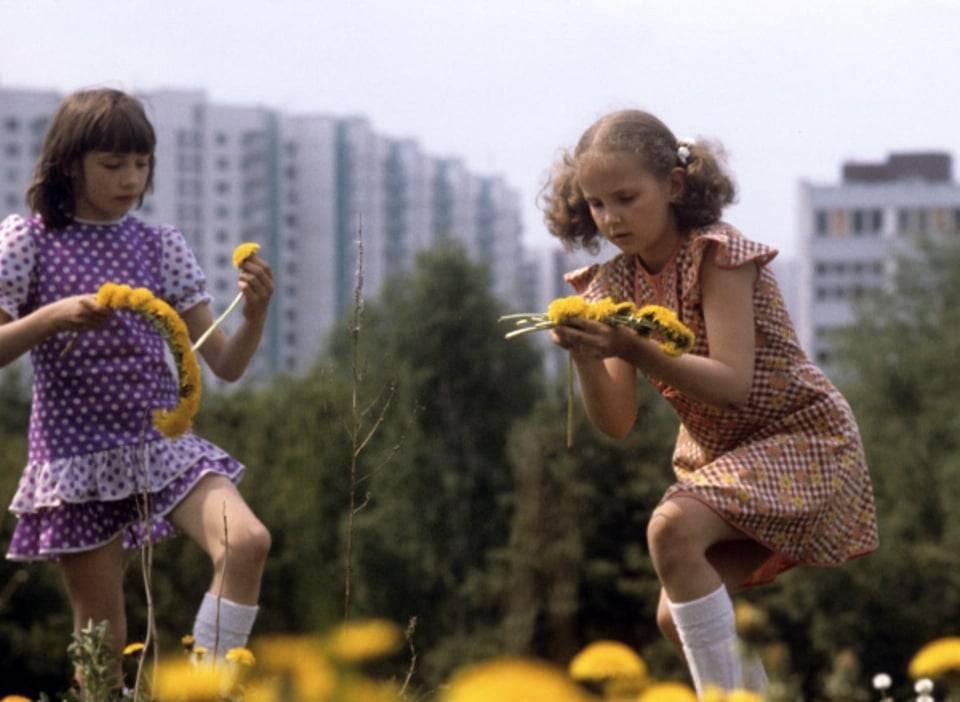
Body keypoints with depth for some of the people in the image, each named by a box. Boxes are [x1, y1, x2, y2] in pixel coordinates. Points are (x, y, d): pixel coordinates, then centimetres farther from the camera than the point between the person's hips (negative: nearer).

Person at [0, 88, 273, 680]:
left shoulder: (160, 246, 7)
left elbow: (225, 364, 5)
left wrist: (256, 313, -14)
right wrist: (53, 317, -22)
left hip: (163, 446, 2)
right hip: (78, 461, -2)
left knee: (247, 541, -24)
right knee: (102, 643, -1)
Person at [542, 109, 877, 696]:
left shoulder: (716, 256, -19)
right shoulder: (615, 285, 0)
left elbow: (733, 383, -28)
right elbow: (617, 422, -6)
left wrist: (633, 350, -39)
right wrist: (585, 356, -24)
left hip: (800, 437, -8)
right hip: (717, 451, 8)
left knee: (672, 528, -30)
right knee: (676, 619, 3)